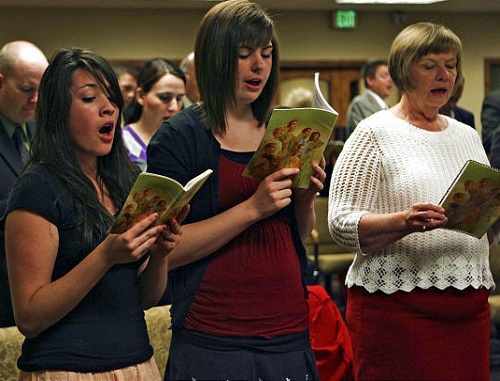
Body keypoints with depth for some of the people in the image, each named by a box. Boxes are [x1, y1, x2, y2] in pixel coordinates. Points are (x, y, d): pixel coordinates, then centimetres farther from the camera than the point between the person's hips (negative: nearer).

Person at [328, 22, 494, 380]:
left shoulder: (468, 136, 16)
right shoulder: (376, 133, -2)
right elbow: (342, 223, -10)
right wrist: (405, 222, -25)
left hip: (470, 306, 5)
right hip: (396, 307, -5)